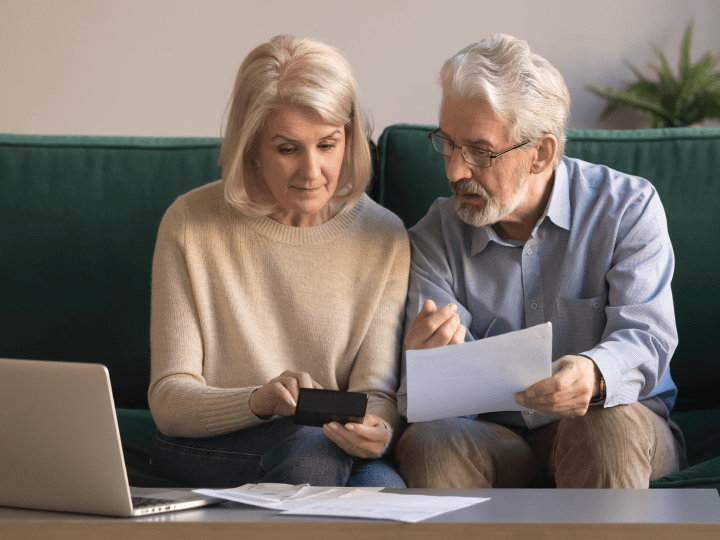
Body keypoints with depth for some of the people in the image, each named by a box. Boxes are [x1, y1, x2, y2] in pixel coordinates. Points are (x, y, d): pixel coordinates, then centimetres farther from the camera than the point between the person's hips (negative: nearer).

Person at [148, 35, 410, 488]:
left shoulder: (384, 238, -1)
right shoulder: (192, 225, -7)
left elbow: (376, 390, -4)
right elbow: (168, 400, -10)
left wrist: (376, 428, -30)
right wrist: (259, 400, -31)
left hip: (332, 446, 2)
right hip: (209, 447, -2)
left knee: (383, 484, -33)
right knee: (311, 448, -34)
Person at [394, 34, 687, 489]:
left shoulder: (628, 207, -5)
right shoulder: (436, 237, 1)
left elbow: (646, 337, -17)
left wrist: (593, 374, -42)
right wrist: (427, 361, -34)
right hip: (494, 434, 2)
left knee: (611, 427, -37)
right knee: (425, 444, -31)